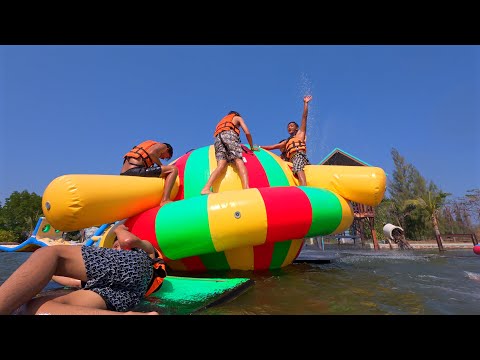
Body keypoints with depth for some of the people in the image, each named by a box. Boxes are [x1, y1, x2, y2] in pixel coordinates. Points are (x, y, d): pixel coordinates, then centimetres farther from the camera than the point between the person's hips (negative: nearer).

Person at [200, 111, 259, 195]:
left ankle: (206, 189, -29)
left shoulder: (222, 120, 45)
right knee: (239, 162, -16)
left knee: (221, 166, -10)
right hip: (229, 134, -4)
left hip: (218, 138, 5)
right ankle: (246, 189, -37)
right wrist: (252, 147, 29)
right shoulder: (238, 118, 31)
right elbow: (247, 133, 17)